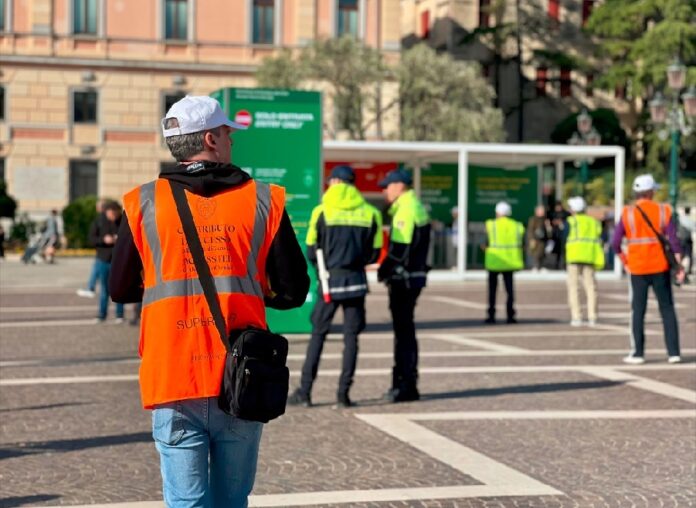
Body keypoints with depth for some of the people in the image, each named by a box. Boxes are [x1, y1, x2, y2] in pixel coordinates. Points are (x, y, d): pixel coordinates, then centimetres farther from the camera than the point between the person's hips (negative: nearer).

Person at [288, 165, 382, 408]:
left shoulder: (322, 211, -3)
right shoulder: (370, 213, 3)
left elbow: (311, 251, -1)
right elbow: (374, 253, 4)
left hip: (330, 280, -1)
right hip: (356, 281, 2)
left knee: (318, 335, 5)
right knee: (351, 336, 7)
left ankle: (305, 391, 4)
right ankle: (343, 393, 5)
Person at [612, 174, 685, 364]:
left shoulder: (627, 213, -3)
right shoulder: (663, 210, -1)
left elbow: (615, 243, -4)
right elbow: (673, 240, -7)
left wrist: (625, 261, 12)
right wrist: (679, 265, -6)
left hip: (638, 269, 0)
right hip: (660, 267, 0)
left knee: (638, 311, 7)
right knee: (667, 309, 8)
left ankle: (637, 353, 7)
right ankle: (673, 352, 6)